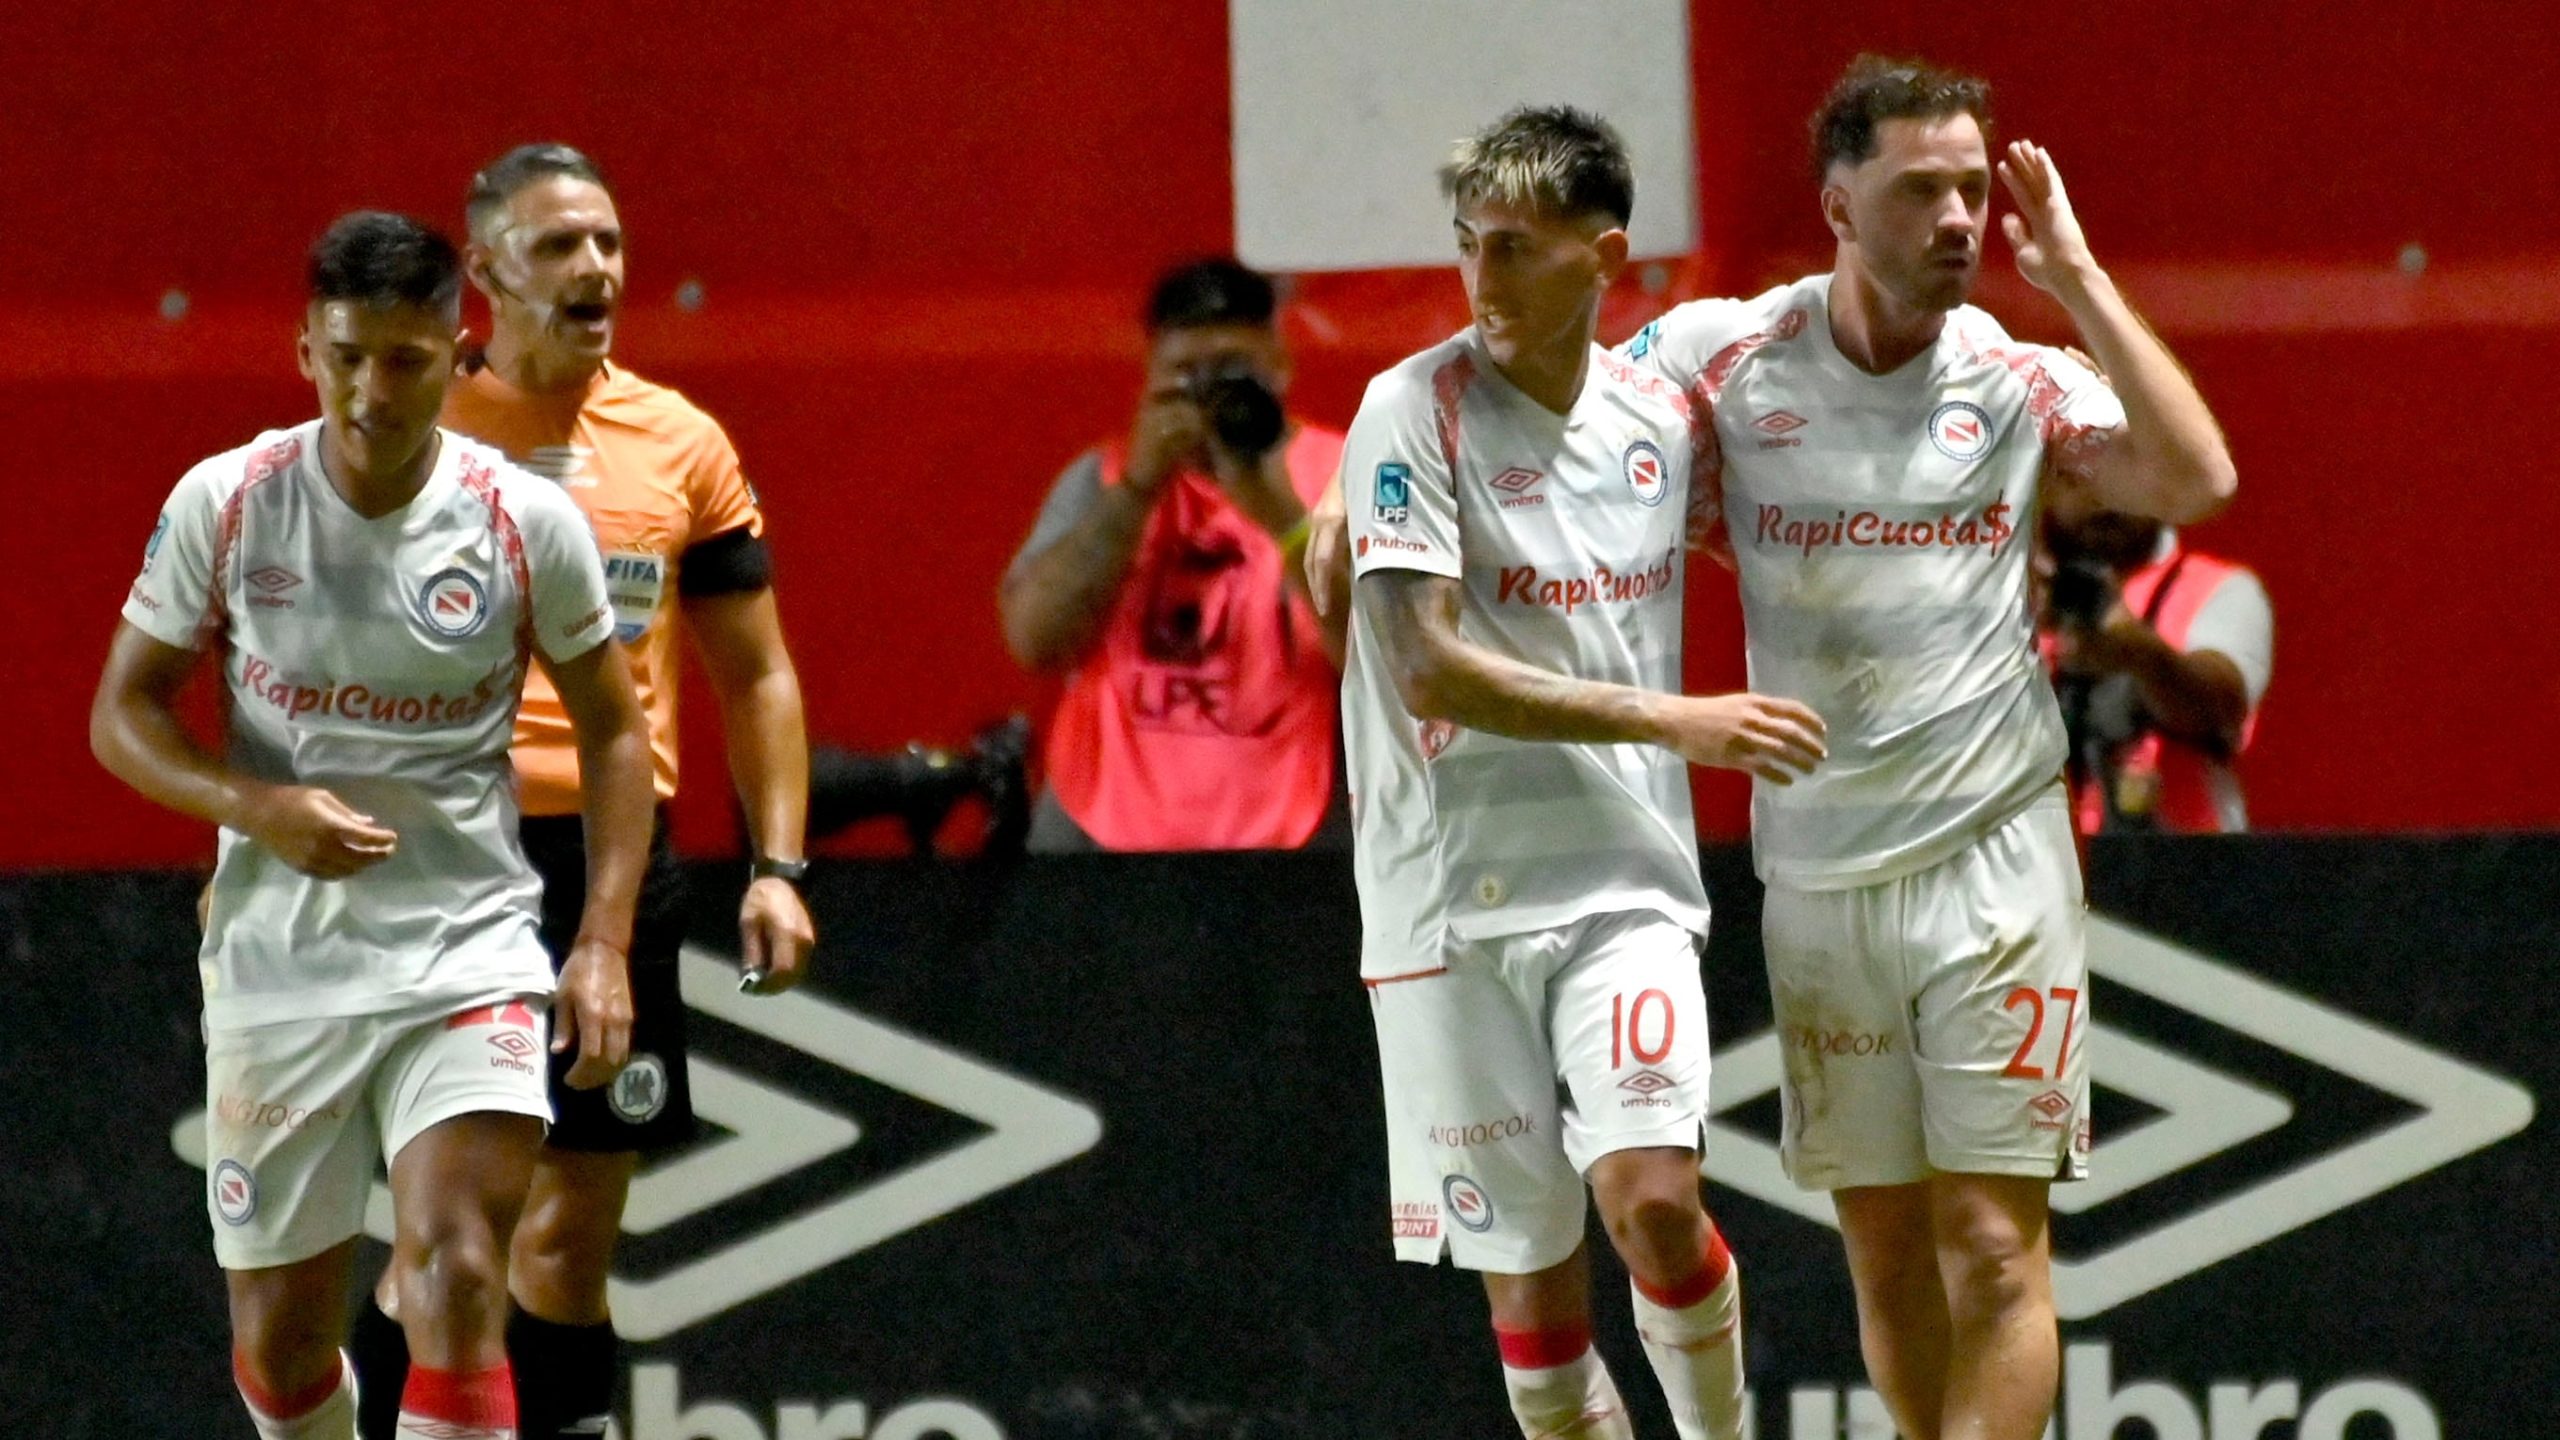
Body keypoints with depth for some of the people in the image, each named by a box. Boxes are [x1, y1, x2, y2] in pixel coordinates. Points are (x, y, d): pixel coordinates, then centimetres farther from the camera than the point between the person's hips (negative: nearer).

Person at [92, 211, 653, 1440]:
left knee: (455, 1282, -20)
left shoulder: (529, 522, -5)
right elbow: (124, 712, 2)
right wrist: (259, 808, -17)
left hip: (468, 953, -1)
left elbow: (613, 730, 6)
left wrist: (604, 942, -4)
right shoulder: (225, 504, -4)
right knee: (281, 1339, 9)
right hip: (277, 960, 2)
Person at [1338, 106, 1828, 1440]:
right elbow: (1430, 673, -17)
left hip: (1623, 887, 2)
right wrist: (1672, 718, -19)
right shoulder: (1415, 412, -8)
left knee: (1654, 1201, -18)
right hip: (1451, 903, -2)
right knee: (1527, 1285, 1)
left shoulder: (1659, 416, 5)